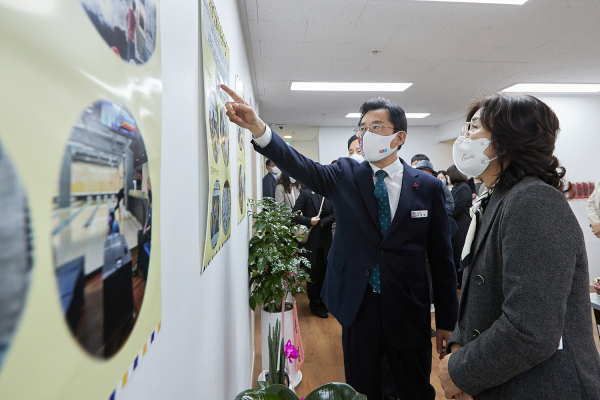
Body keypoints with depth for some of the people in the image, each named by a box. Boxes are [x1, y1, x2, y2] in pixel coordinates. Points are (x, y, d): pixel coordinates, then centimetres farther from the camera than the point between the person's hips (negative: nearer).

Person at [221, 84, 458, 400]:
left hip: (409, 313, 0)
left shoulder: (428, 187, -4)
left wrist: (446, 321, 3)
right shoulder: (345, 175, -3)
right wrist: (257, 127, -37)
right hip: (357, 306, 0)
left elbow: (441, 257, -1)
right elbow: (301, 166, -21)